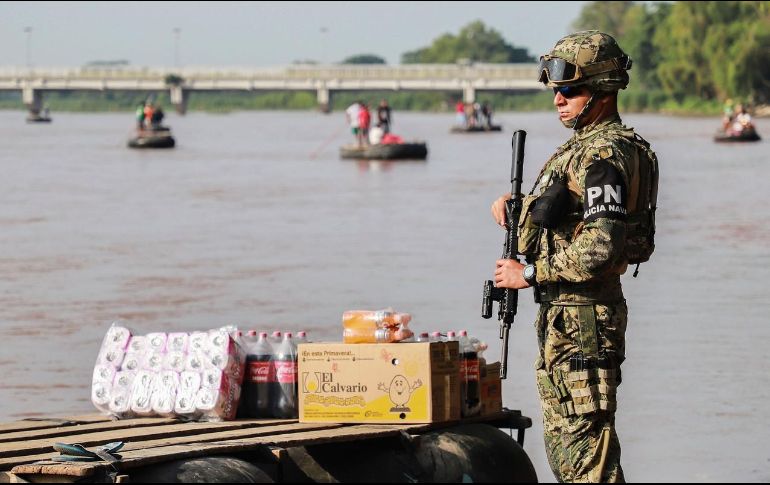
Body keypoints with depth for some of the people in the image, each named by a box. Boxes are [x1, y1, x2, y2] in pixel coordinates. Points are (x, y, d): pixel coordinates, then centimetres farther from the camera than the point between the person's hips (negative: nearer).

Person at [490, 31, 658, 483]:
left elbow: (601, 247, -27)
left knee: (586, 438, -8)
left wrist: (530, 274, -18)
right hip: (562, 314, 11)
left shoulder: (604, 155, -18)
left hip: (584, 318, -11)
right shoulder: (588, 144, 14)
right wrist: (516, 205, 10)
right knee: (563, 438, 16)